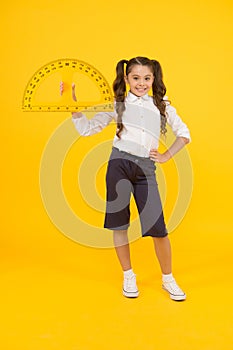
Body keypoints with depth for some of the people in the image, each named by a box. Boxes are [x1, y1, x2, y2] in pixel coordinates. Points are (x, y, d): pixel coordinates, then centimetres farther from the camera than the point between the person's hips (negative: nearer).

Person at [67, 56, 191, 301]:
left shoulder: (162, 106, 12)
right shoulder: (118, 105, 8)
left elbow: (184, 134, 16)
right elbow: (86, 129, 4)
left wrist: (166, 156, 6)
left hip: (146, 168, 0)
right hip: (119, 164, 0)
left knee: (158, 228, -2)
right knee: (119, 223, 6)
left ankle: (168, 279, 20)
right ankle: (128, 276, 26)